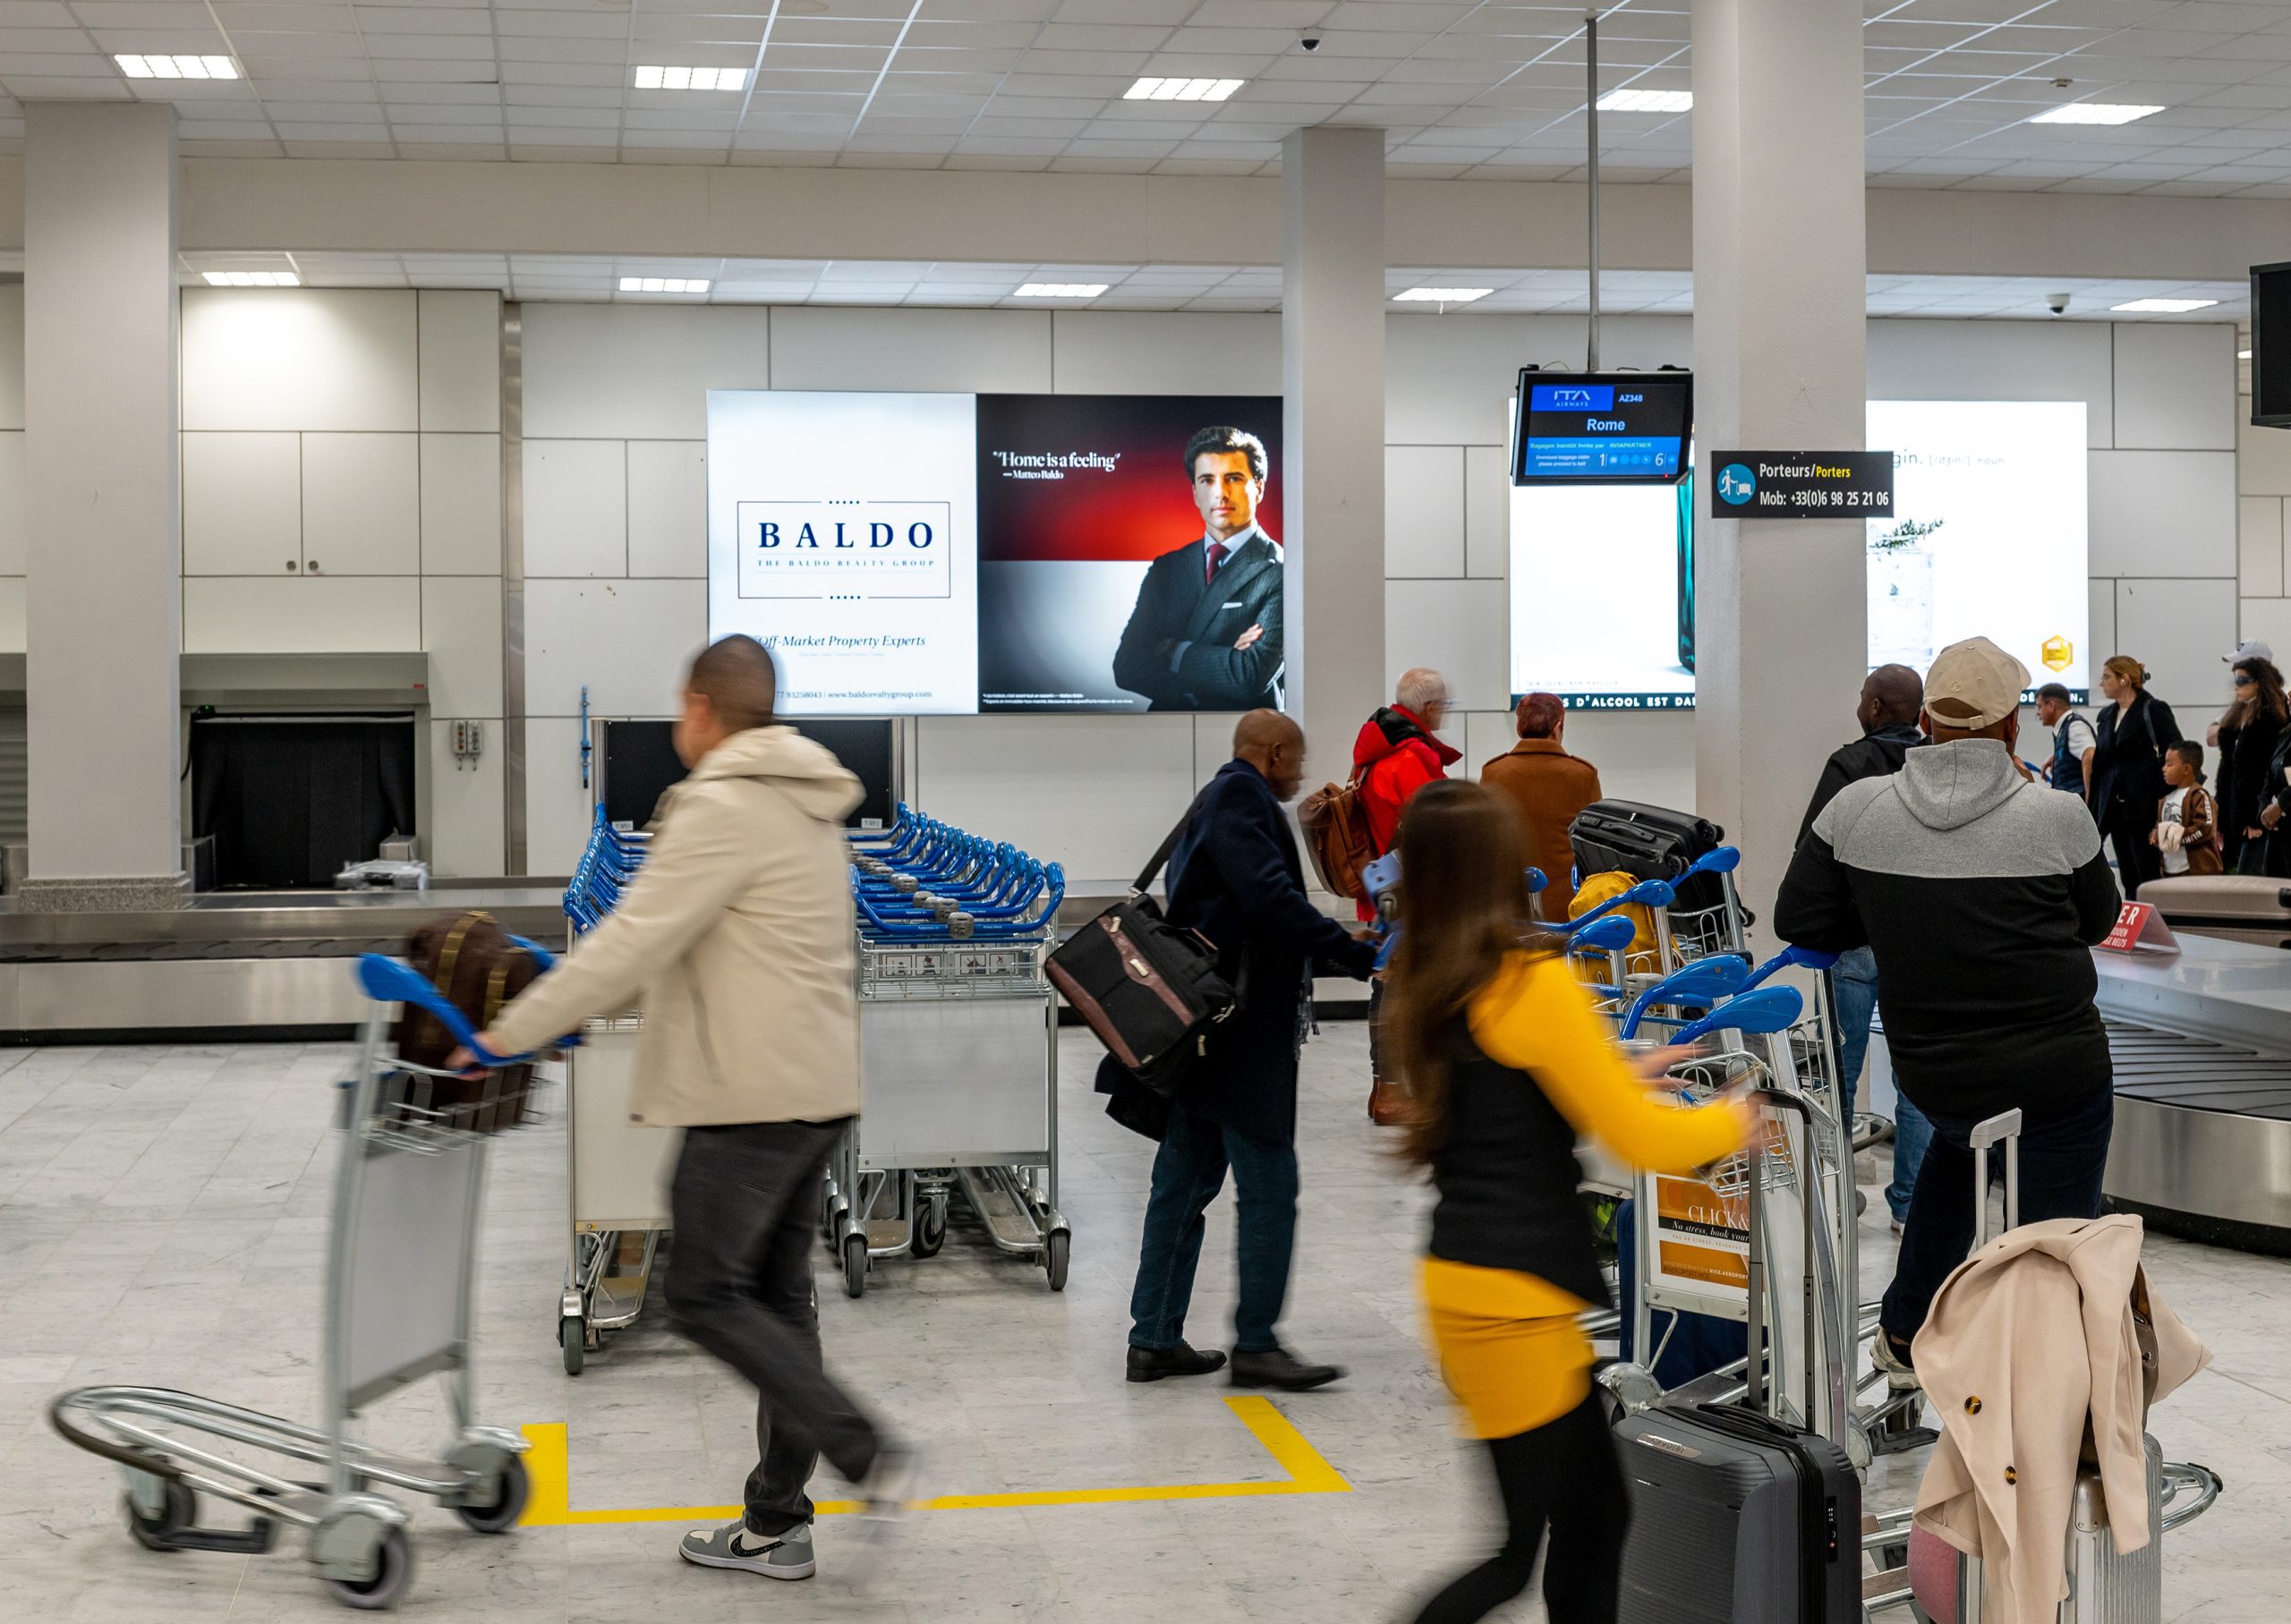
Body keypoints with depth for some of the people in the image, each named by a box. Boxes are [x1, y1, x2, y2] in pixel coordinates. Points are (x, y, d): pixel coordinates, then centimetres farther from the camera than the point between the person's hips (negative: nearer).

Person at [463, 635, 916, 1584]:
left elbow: (636, 939, -17)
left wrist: (509, 1034, -10)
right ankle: (776, 1524, 17)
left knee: (706, 1296, -1)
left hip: (751, 1096, -9)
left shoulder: (723, 809, -14)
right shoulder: (806, 805, 17)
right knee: (774, 1296, 12)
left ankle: (865, 1454, -6)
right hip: (816, 1087, 9)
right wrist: (585, 1003, 25)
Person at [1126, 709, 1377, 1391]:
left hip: (1198, 1028, 11)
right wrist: (1360, 956, -20)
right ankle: (1256, 1345, 0)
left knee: (1185, 1183, 12)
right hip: (1239, 1032, -11)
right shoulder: (1242, 797, -11)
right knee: (1269, 1187, -5)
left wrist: (1331, 949, 20)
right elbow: (1270, 899, -24)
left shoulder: (1216, 801, 20)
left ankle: (1155, 1340, 17)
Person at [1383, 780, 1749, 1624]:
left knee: (1595, 1508, 16)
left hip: (1461, 1279, 8)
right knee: (1516, 1551, -1)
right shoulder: (1533, 983, -16)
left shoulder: (1425, 994, 7)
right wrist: (1735, 1117, 5)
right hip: (1516, 1299, -8)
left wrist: (1622, 1078, 22)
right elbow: (1645, 1143, -13)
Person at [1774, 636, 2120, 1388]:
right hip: (2057, 1072, -4)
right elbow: (2096, 921, 4)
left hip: (1929, 1072, 4)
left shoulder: (1857, 809, -9)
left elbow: (1799, 922, -2)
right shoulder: (2057, 817, -14)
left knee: (1958, 1137, 35)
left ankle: (1905, 1333, 42)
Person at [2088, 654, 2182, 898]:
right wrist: (2094, 811, 14)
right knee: (2128, 879, 9)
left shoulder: (2153, 710, -6)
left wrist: (2163, 795, -13)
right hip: (2115, 809, 7)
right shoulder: (2107, 716, 15)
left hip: (2144, 808, -7)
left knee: (2149, 878, -6)